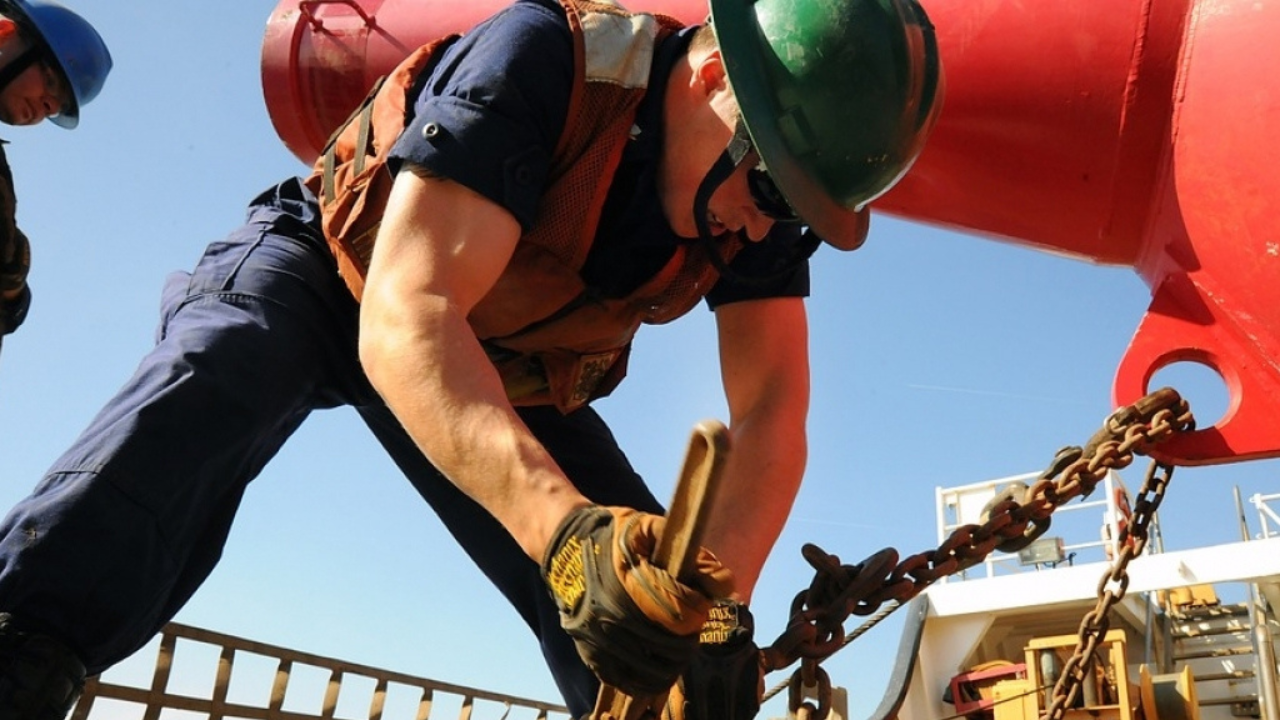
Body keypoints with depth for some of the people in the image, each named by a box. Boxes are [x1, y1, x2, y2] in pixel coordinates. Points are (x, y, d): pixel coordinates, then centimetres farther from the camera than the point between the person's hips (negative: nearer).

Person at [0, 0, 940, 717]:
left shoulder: (764, 201, -17)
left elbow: (772, 414, -22)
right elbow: (406, 317, -44)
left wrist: (719, 599, -40)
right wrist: (564, 530, -58)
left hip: (506, 367, 4)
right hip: (331, 270, -4)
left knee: (642, 588, -8)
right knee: (212, 379, -38)